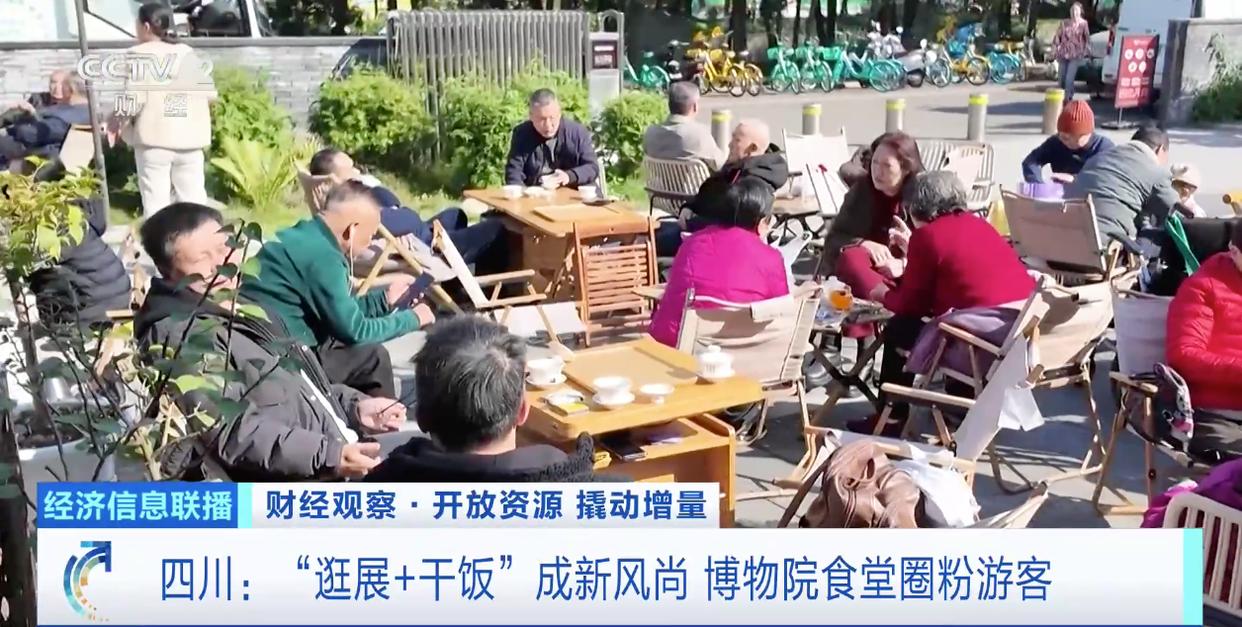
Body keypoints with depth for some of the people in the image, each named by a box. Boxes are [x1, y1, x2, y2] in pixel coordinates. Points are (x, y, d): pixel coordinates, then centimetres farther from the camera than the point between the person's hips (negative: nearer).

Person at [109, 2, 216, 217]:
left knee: (156, 200, 0)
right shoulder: (189, 54, 9)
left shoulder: (139, 54, -5)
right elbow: (210, 93, 4)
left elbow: (133, 98, -13)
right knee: (194, 197, 9)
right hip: (189, 138, 4)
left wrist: (119, 120, 3)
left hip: (155, 137, -4)